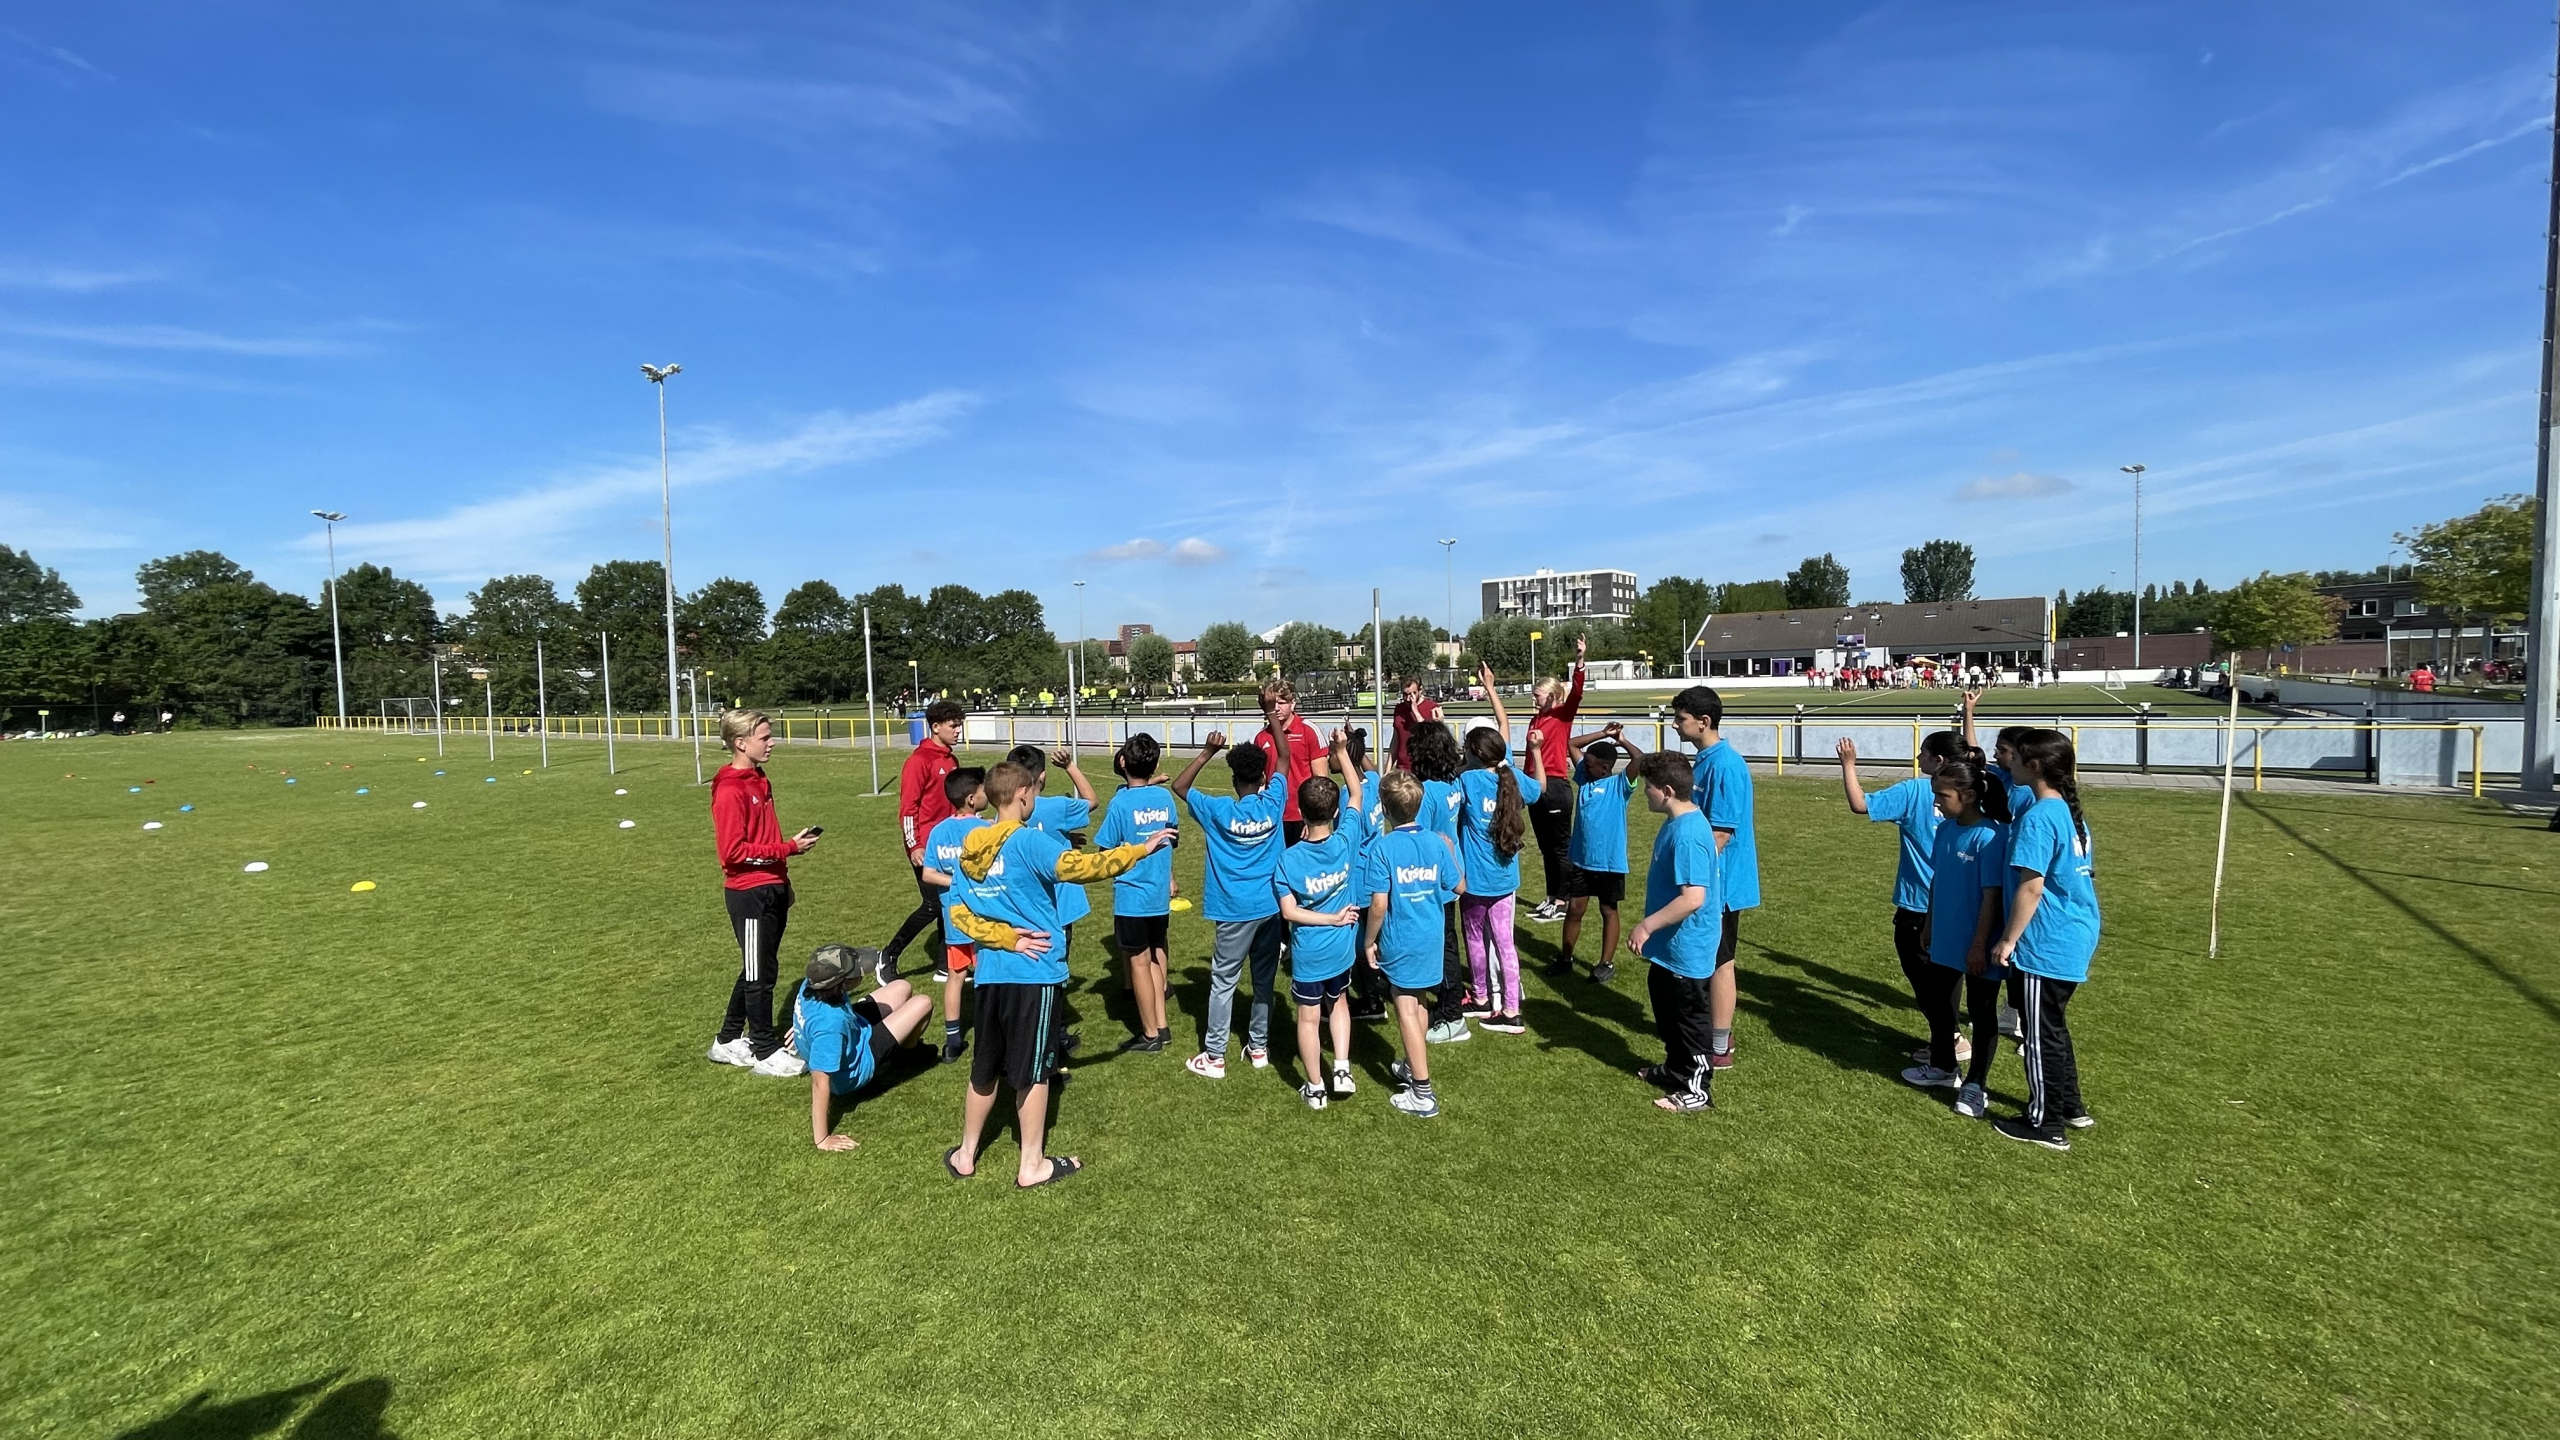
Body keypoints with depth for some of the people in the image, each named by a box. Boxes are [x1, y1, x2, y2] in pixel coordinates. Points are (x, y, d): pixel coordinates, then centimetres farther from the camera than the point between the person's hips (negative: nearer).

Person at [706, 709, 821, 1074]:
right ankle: (766, 1052, 15)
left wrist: (783, 881, 19)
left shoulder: (758, 781, 12)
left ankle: (728, 1041, 32)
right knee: (760, 973, 3)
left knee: (756, 970, 18)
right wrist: (789, 849, -19)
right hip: (749, 894, -9)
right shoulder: (729, 791, -17)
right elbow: (734, 851, -21)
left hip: (771, 890, 9)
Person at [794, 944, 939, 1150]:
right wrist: (822, 1140, -33)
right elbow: (820, 1083, -39)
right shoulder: (829, 1025, -44)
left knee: (903, 988, 13)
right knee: (923, 1003, -8)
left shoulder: (811, 987, -21)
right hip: (857, 1065, -7)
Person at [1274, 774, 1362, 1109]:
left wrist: (1332, 918, -11)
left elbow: (1289, 911, -18)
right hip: (1342, 948, 3)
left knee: (1309, 1017, 12)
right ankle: (1342, 1070, 21)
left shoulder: (1289, 858, -18)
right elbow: (1356, 794, 0)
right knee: (1339, 1002, 27)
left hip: (1308, 953, -2)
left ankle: (1315, 1089, 24)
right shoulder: (1346, 842, -15)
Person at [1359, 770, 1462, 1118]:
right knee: (1416, 1002, 23)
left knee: (1406, 1010, 4)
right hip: (1431, 938, 6)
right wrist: (1450, 849, 17)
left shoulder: (1382, 847, -20)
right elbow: (1458, 887, 4)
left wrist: (1369, 941, -7)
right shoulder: (1437, 842, -6)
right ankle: (1415, 1066, 41)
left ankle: (1423, 1093, 7)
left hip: (1400, 941, -5)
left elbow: (1379, 904, -21)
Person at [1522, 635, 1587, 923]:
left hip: (1556, 788, -8)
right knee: (1545, 847, 15)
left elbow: (1576, 693, -25)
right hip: (1537, 787, 8)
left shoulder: (1563, 715, -7)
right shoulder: (1535, 719, 13)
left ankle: (1561, 903, 10)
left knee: (1561, 846, 2)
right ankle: (1550, 899, 25)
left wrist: (1579, 661, -38)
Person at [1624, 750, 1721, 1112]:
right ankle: (1677, 1069, 41)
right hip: (1671, 943, 10)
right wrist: (1654, 927, 22)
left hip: (1687, 947, -10)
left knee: (1692, 1017, 6)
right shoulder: (1678, 823, 4)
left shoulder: (1688, 834, -29)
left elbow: (1693, 897, -33)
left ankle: (1698, 1088, 21)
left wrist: (1647, 925, -27)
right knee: (1667, 1009, 24)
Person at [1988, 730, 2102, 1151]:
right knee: (2053, 1026, 23)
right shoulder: (2072, 813, 8)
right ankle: (2070, 1107, 35)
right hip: (2075, 939, 9)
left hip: (2045, 946, -9)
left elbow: (2031, 886, -23)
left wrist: (2008, 940, -16)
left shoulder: (2038, 817, -21)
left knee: (2040, 1033, 3)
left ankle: (2045, 1124, 14)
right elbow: (2082, 876, 17)